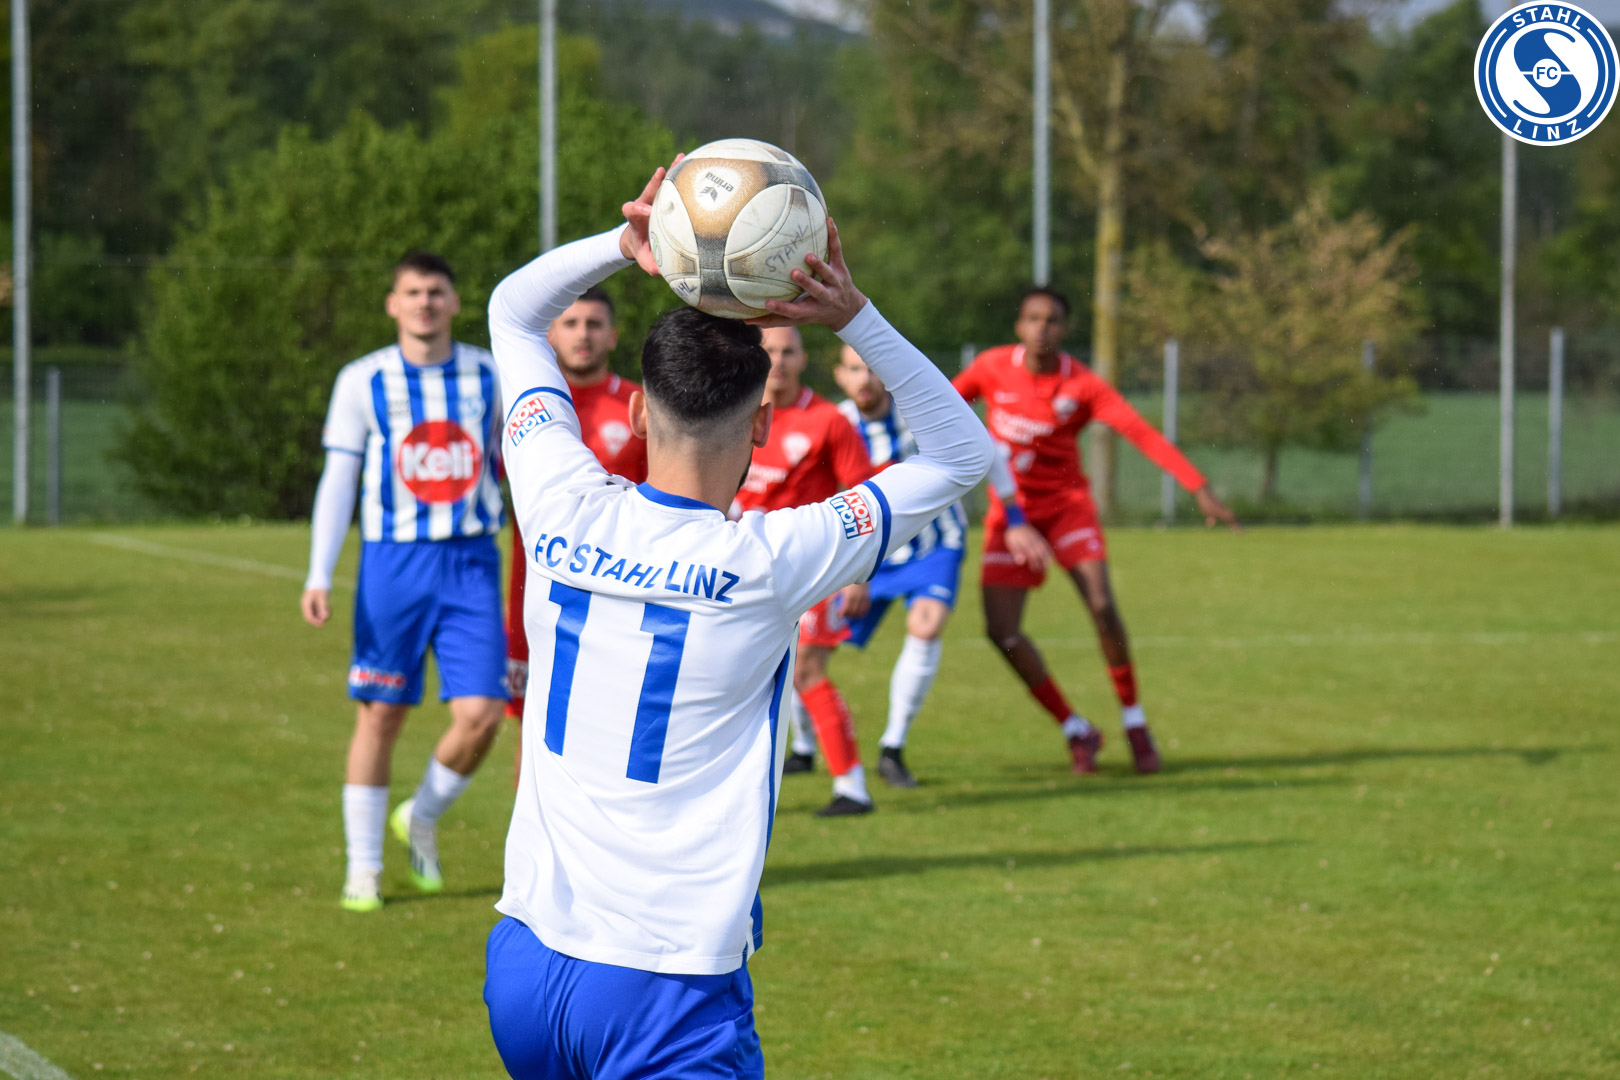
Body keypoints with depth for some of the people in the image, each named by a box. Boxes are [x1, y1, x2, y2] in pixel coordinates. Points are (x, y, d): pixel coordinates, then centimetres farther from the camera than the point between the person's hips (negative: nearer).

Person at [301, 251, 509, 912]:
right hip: (394, 561, -1)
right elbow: (338, 479, 1)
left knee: (480, 714, -9)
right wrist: (319, 576, -8)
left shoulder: (491, 377, 7)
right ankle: (363, 868, 11)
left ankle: (422, 818, 19)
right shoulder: (362, 381, 1)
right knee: (380, 714, 0)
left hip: (471, 562, 1)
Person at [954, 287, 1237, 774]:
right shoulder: (993, 368, -9)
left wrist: (1200, 489, -31)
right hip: (1010, 510, 2)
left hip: (1066, 502, -2)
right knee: (1001, 630, -11)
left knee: (1102, 607, -19)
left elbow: (1143, 434, -22)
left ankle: (1134, 720, 2)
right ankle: (1075, 730, 5)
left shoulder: (1083, 386, -15)